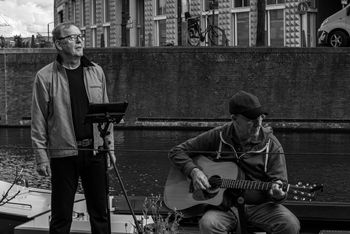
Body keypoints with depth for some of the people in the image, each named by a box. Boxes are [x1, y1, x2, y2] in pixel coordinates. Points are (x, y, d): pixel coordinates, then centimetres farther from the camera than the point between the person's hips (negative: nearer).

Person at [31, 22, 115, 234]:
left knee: (100, 212, 9)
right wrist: (42, 156, -8)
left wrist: (110, 146, 7)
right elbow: (39, 121, -4)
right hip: (63, 153, -3)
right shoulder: (45, 77, -3)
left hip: (95, 151, 3)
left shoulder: (96, 72, 9)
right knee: (61, 215, 5)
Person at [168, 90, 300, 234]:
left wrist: (277, 194, -24)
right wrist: (193, 171, -12)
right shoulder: (218, 136, 0)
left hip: (259, 205, 1)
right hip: (225, 205, -1)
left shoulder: (271, 144, 1)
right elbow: (177, 152, 6)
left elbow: (277, 180, 1)